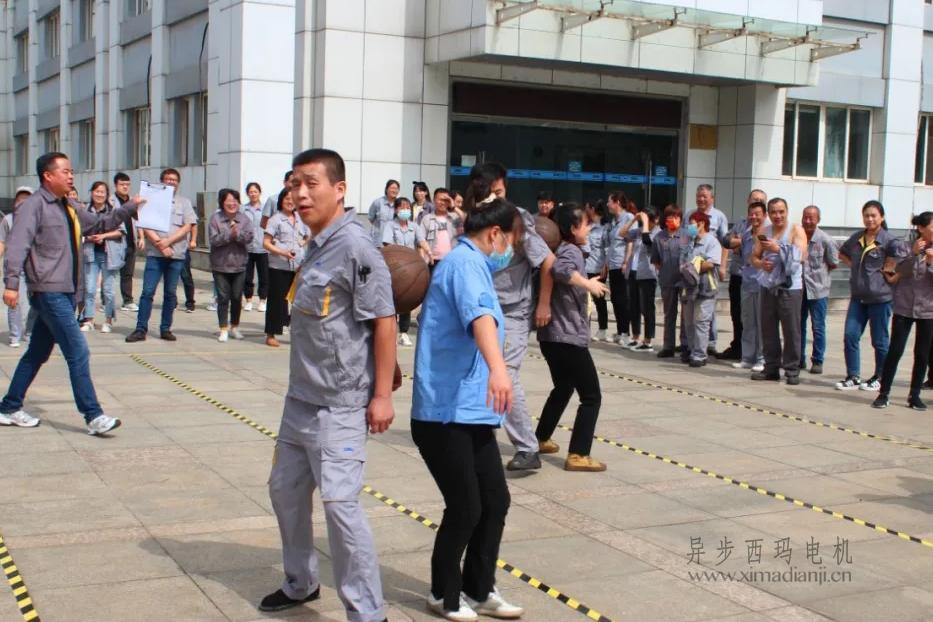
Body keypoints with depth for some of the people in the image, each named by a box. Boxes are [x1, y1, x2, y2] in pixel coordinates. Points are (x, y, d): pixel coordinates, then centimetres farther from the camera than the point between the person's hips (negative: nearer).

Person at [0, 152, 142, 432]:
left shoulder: (70, 207, 17)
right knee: (78, 352, -12)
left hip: (66, 292, 9)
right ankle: (93, 416, -10)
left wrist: (130, 207, 21)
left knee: (38, 353, 15)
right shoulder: (33, 206, -10)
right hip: (49, 292, -9)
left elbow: (100, 223, 29)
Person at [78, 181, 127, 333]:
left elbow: (121, 231, -3)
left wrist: (103, 236, -12)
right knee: (89, 289, 0)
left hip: (109, 254, -1)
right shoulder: (85, 211, 3)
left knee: (108, 289, 4)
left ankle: (108, 321, 15)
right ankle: (89, 320, 9)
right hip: (91, 254, 1)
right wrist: (90, 237, -14)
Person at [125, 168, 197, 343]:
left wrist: (168, 241, -12)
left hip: (176, 255, 2)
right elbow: (146, 227, -2)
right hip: (154, 253, -1)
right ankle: (141, 329, -2)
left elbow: (187, 227, 0)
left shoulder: (184, 203, 11)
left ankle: (165, 329, 13)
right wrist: (160, 245, -12)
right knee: (147, 291, -5)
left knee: (170, 293, 6)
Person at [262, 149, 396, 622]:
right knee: (285, 489, 19)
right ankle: (300, 583, 38)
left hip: (339, 405, -9)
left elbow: (384, 319, -17)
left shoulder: (354, 246, -16)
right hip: (300, 398, 9)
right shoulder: (316, 246, 9)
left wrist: (382, 394, -18)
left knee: (340, 503, -10)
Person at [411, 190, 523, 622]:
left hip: (472, 410, 10)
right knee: (465, 507, -1)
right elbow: (479, 315, -34)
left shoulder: (470, 265, 19)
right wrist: (497, 367, -51)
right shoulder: (465, 263, -13)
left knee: (495, 500, 9)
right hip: (445, 412, -10)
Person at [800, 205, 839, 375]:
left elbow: (834, 263, -1)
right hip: (799, 288, 4)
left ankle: (817, 361, 11)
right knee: (798, 326, 11)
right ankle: (799, 359, 22)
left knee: (818, 327, 2)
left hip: (818, 289, -4)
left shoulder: (825, 240, -9)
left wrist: (818, 271, 0)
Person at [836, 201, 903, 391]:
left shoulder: (889, 241, -9)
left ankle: (879, 378, 19)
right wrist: (854, 266, 11)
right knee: (850, 336, 1)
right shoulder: (856, 238, 8)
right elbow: (842, 253, 24)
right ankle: (852, 377, 10)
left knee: (880, 341, 6)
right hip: (858, 297, 5)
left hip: (880, 298, -5)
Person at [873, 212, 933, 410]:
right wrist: (913, 253, -23)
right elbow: (899, 271, -11)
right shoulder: (909, 247, -1)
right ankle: (884, 393, 5)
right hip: (904, 307, -1)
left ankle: (915, 395, 18)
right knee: (895, 351, -3)